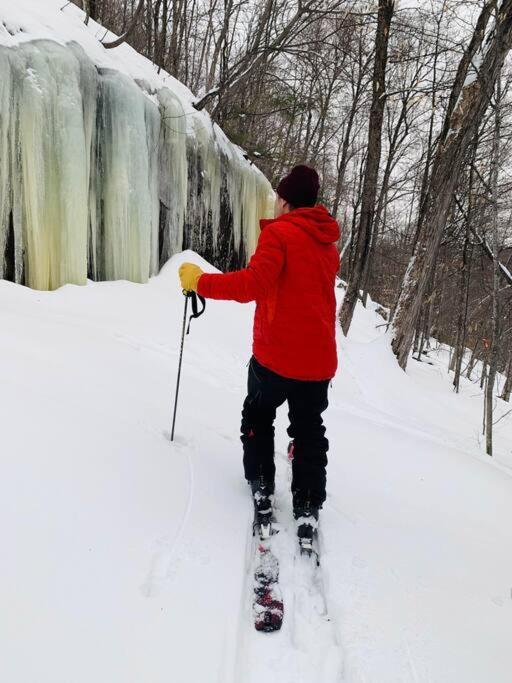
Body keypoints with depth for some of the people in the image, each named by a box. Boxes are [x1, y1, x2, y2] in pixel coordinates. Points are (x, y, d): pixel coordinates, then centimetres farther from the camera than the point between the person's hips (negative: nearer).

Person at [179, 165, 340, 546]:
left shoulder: (279, 233, -10)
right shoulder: (329, 244, 13)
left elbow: (255, 283, -24)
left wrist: (200, 281, -16)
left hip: (276, 354, -5)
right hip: (320, 360, 5)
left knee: (258, 416, 20)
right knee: (310, 430, 16)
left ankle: (261, 486, 22)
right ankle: (308, 506, 15)